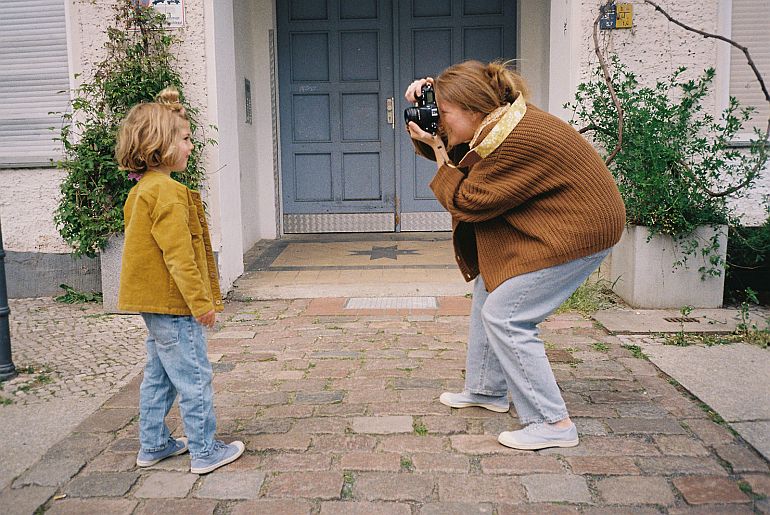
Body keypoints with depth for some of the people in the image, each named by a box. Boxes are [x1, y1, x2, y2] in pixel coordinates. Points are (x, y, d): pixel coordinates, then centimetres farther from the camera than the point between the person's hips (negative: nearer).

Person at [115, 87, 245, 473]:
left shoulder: (141, 190, 12)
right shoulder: (168, 193, -20)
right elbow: (179, 255, -23)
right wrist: (201, 302, -18)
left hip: (153, 302, 10)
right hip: (174, 303, -10)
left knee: (158, 375, 19)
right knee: (194, 377, 0)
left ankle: (153, 444, 30)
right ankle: (205, 452, 11)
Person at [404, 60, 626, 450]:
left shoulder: (518, 140, -28)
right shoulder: (495, 121, 1)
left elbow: (465, 203, -20)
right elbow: (447, 142, 16)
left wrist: (438, 150, -13)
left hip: (581, 230, -10)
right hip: (552, 223, 11)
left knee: (504, 317, -11)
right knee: (489, 289, 16)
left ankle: (553, 424, -2)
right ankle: (488, 389, 30)